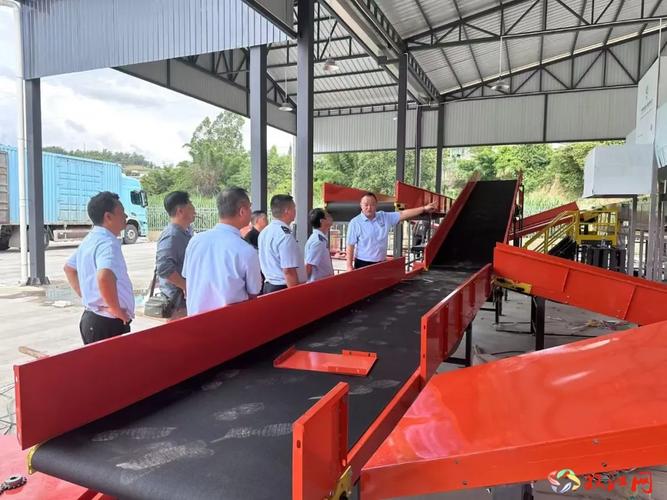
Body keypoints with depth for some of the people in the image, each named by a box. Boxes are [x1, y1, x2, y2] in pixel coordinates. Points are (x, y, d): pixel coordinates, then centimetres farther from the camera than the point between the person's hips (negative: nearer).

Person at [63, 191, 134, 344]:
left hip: (90, 318, 10)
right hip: (108, 323, -10)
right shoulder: (108, 243, -20)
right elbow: (104, 277, -38)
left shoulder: (90, 240, 11)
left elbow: (69, 268, 27)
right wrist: (117, 309, -24)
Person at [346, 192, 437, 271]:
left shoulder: (385, 217, 3)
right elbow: (350, 246, -8)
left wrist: (424, 209, 0)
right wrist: (349, 265, -10)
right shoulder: (355, 223, -8)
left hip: (381, 263, 4)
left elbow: (403, 214, 4)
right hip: (362, 264, -4)